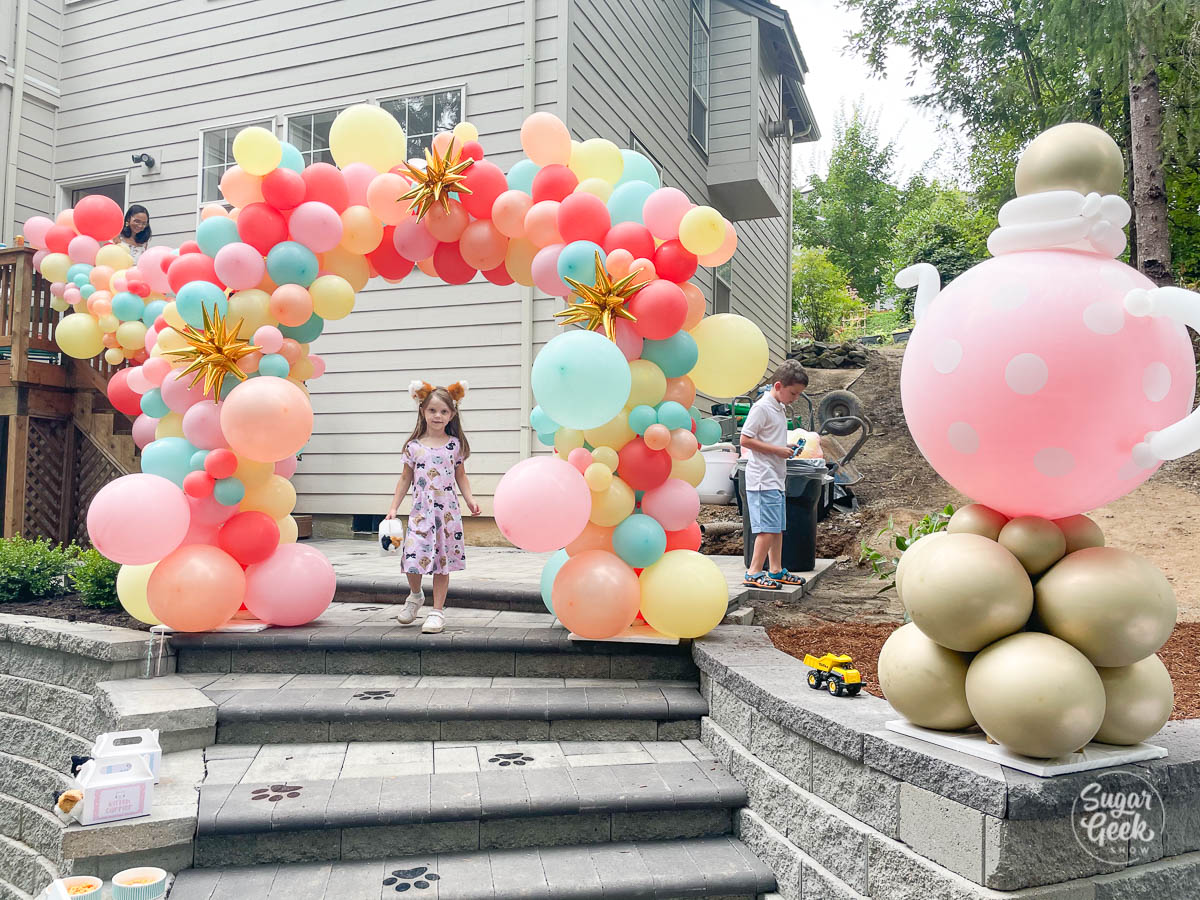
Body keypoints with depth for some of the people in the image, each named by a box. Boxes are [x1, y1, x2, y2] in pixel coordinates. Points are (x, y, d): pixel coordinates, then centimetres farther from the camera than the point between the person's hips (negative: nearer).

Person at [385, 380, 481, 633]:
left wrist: (470, 500, 0)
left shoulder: (455, 445, 3)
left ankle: (438, 611, 15)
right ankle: (415, 595, 21)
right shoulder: (414, 446, 3)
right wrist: (393, 508, 5)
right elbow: (405, 479, 9)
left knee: (443, 562, 4)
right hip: (421, 510, 0)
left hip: (447, 510, 0)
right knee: (413, 557, -10)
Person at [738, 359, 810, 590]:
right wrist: (777, 450, -17)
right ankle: (754, 573, -5)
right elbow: (745, 440, -17)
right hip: (763, 478, -10)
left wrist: (788, 449, 7)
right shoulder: (761, 408, -13)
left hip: (775, 478, 10)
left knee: (778, 527, 13)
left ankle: (776, 571, 21)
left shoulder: (780, 409, 17)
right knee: (768, 528, -10)